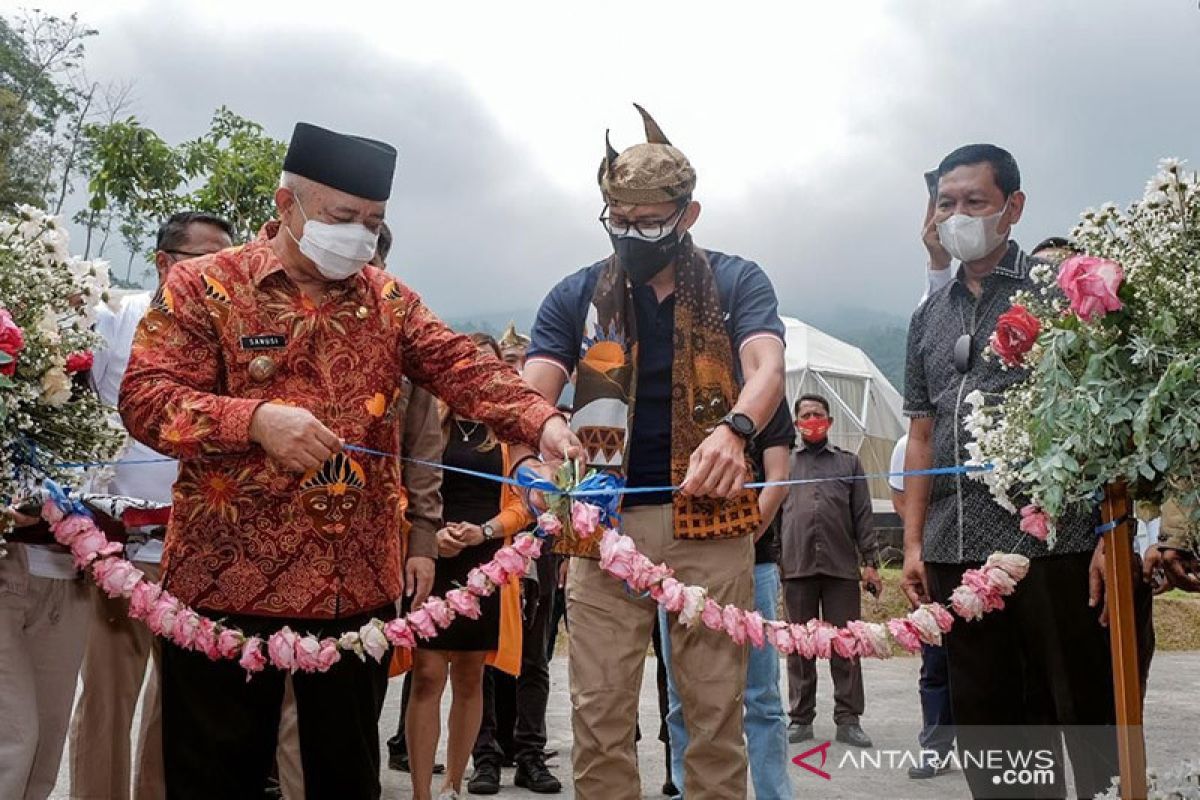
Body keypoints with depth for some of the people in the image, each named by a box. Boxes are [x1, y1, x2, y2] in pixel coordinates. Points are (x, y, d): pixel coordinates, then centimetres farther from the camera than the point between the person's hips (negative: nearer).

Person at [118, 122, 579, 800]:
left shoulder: (388, 299, 10)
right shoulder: (205, 286, -1)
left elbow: (465, 369, -2)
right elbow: (146, 397, -9)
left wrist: (542, 421, -20)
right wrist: (253, 419, -26)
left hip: (361, 585, 4)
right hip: (228, 582, -3)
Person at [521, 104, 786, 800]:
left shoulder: (737, 283, 5)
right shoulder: (577, 296, 8)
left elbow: (768, 368, -12)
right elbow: (531, 390, -3)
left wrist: (733, 430, -35)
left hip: (710, 520, -1)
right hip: (604, 521, 1)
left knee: (717, 712, 5)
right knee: (599, 715, 2)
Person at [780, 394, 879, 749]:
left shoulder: (849, 462, 14)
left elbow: (862, 516, 9)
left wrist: (870, 562, 1)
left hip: (841, 566, 0)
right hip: (796, 566, 0)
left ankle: (848, 719, 7)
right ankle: (801, 718, 13)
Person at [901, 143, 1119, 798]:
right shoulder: (928, 318, 16)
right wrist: (913, 543, 12)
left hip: (1055, 544, -5)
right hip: (957, 553, 5)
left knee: (1089, 714, 1)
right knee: (988, 722, 11)